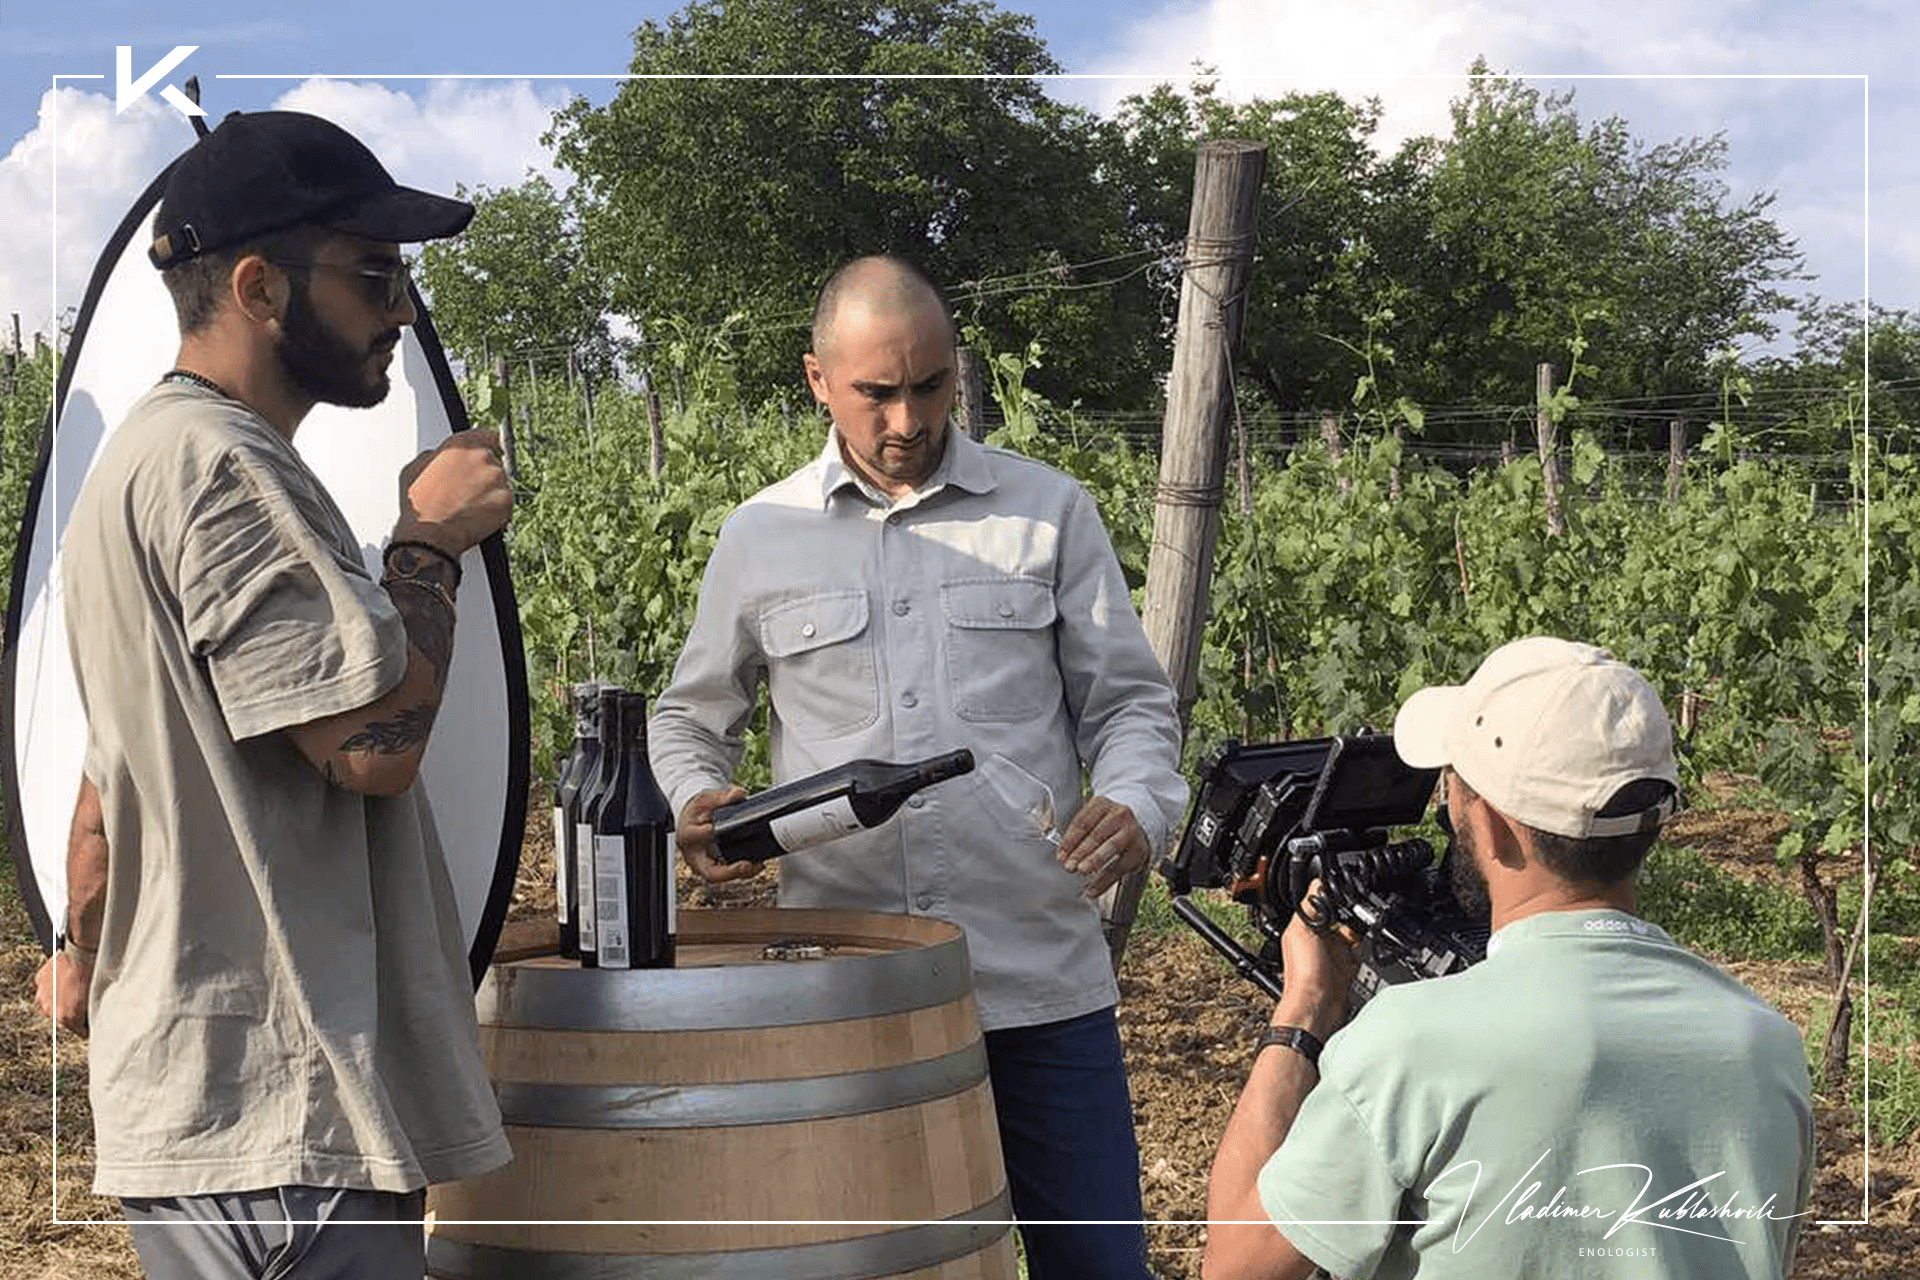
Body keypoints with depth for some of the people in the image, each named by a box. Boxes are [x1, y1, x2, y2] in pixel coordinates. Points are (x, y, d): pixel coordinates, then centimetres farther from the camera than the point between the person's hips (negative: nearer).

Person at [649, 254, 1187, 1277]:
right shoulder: (759, 538, 7)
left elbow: (1128, 701, 8)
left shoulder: (1049, 513, 6)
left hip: (1039, 974, 0)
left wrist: (1134, 804, -13)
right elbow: (687, 722, 18)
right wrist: (695, 806, -4)